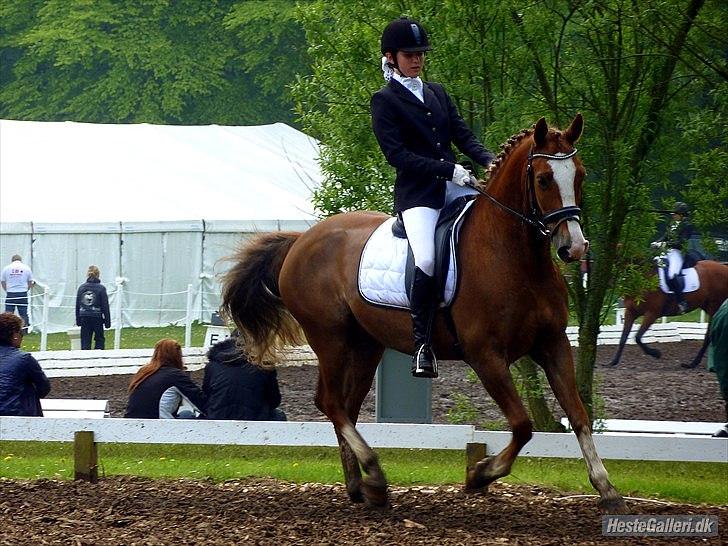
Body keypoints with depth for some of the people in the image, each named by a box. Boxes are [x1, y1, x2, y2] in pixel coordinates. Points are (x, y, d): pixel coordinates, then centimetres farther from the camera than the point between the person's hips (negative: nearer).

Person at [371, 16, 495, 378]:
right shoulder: (385, 101, 1)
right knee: (426, 260, -29)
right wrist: (448, 169, -17)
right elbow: (396, 154, -9)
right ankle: (422, 345, -18)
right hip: (417, 194, -6)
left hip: (454, 185, 6)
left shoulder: (437, 94, 20)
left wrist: (489, 161, -7)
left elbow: (463, 136, 13)